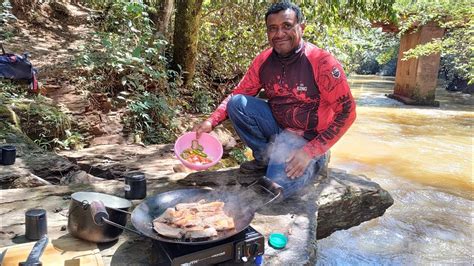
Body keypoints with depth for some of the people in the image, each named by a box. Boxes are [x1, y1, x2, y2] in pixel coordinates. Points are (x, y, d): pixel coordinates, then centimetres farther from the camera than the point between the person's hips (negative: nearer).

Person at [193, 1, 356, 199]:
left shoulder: (321, 63, -21)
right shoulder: (263, 61, -5)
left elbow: (347, 112, -19)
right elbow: (237, 95, 3)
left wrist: (309, 152, -24)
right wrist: (211, 122, -14)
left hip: (310, 139, -4)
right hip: (278, 128, 5)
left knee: (277, 188, -24)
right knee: (237, 104, -14)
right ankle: (265, 157, 2)